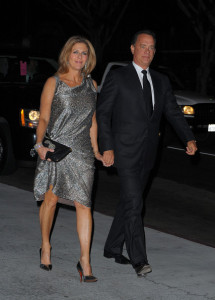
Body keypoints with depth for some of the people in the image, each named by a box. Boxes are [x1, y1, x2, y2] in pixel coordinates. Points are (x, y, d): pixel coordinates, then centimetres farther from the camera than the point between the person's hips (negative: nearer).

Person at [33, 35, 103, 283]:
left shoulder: (91, 85, 13)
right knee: (51, 198, 0)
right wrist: (40, 144, -17)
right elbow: (43, 118, -2)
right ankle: (45, 246, 25)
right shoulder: (53, 83, 2)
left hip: (82, 152, 2)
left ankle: (85, 261, -5)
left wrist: (96, 150, 18)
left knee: (83, 204, -7)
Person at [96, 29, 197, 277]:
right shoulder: (117, 77, -3)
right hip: (125, 151, -6)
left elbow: (173, 112, 10)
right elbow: (102, 113, -5)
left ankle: (113, 248, 28)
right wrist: (106, 147, -13)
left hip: (147, 153, 6)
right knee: (134, 203, -12)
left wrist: (188, 139, -6)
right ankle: (139, 260, -12)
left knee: (128, 202, 14)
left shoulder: (161, 81, 13)